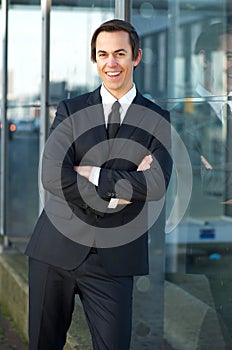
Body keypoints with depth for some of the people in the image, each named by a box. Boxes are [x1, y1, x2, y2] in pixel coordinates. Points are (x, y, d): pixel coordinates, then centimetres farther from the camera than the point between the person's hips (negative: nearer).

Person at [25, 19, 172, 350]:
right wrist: (115, 192, -14)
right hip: (56, 249, 1)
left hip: (114, 259, -1)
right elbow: (52, 175, -11)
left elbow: (157, 185, -13)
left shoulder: (157, 119, 3)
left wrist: (92, 173, -13)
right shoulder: (70, 110, 4)